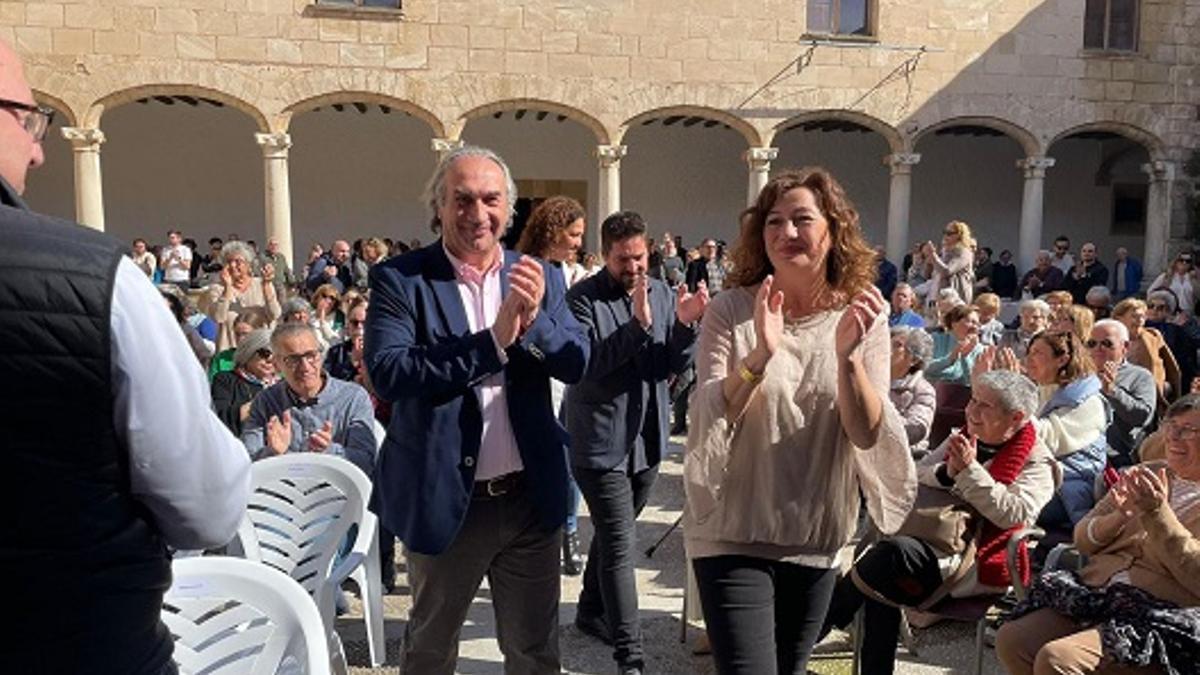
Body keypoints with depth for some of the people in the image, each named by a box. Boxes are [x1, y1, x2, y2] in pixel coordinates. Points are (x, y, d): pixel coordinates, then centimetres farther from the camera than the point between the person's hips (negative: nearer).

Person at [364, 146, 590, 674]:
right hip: (445, 498, -2)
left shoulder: (538, 278, 2)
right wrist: (493, 342, -28)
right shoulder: (399, 278, -9)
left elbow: (578, 364, -5)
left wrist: (534, 321, -24)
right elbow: (387, 372, -22)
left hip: (531, 497, 3)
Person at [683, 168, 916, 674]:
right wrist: (760, 354, -32)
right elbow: (707, 420, -16)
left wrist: (846, 354, -27)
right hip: (732, 535, -3)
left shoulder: (862, 317, -4)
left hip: (814, 538, 3)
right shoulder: (730, 310, -9)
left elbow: (868, 436, -10)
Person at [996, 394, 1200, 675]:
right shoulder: (1146, 475, 17)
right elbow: (1083, 539, 12)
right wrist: (1119, 516, -8)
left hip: (1156, 617, -6)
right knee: (1010, 639, -16)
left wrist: (1157, 513, -19)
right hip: (1094, 593, 6)